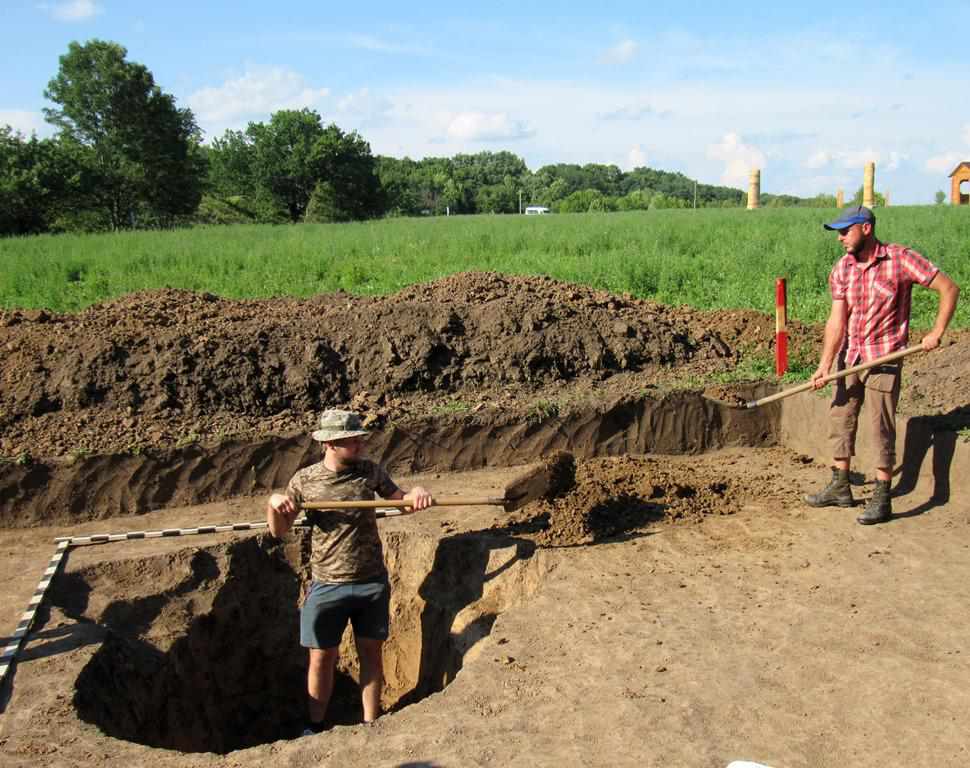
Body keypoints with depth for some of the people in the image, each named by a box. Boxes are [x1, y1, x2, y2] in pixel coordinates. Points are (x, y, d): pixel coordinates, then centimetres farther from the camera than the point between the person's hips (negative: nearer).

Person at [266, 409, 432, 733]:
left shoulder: (370, 472, -2)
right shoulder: (305, 480, -5)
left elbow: (398, 500, 9)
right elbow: (279, 530, 1)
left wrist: (415, 492, -14)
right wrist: (273, 503, -20)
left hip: (372, 582, 2)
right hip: (327, 585, -1)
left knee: (371, 653, 11)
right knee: (322, 658, 7)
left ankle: (370, 725, 26)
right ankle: (315, 727, 27)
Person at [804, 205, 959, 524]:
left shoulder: (900, 259, -12)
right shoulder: (841, 269, 0)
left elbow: (949, 289, -8)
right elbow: (837, 319, -7)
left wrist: (936, 333, -12)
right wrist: (825, 364, -17)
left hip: (883, 358, -5)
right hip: (848, 356, 6)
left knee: (881, 428, -4)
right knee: (840, 420, 11)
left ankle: (882, 499, 7)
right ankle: (840, 488, 25)